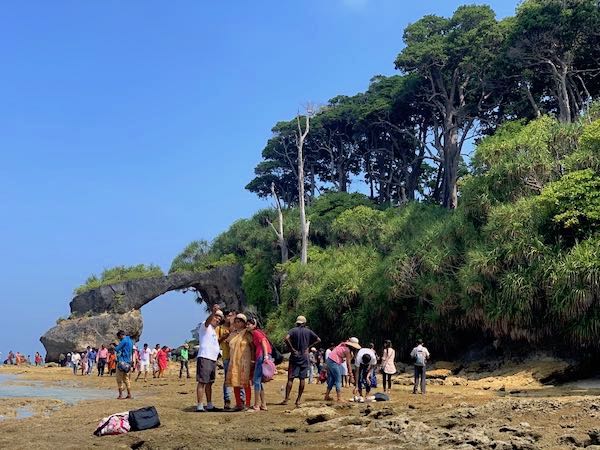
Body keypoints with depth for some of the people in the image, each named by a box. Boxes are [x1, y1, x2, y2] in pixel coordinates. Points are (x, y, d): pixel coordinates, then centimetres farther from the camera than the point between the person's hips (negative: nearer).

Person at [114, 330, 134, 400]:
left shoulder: (124, 341, -14)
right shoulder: (130, 340, 14)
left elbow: (117, 349, -16)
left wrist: (114, 347, 7)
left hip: (122, 362, -9)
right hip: (128, 362, 9)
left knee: (120, 379, -2)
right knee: (126, 379, 13)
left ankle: (120, 395, -3)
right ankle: (129, 394, 12)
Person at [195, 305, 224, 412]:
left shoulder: (213, 330, 24)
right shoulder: (205, 326, -2)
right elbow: (207, 320, -27)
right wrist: (213, 312, -45)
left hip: (213, 359, 9)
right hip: (204, 358, -9)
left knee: (209, 383, 13)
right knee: (202, 382, -10)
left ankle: (209, 405, 19)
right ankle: (200, 406, -12)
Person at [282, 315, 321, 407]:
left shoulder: (293, 330, -3)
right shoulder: (308, 331, 4)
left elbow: (286, 338, -21)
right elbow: (318, 340, 5)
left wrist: (292, 349, -12)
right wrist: (308, 346, 5)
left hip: (295, 356, -2)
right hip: (304, 357, 2)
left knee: (290, 378, -2)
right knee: (302, 379, 5)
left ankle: (286, 399, -6)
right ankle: (298, 400, 7)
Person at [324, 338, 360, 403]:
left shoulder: (344, 345, 7)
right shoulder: (347, 350, -16)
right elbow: (348, 364, -16)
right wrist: (351, 376, -14)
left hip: (330, 360, 9)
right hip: (334, 362, -9)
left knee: (332, 378, 17)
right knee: (338, 380, -6)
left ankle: (327, 396, 23)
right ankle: (339, 398, -8)